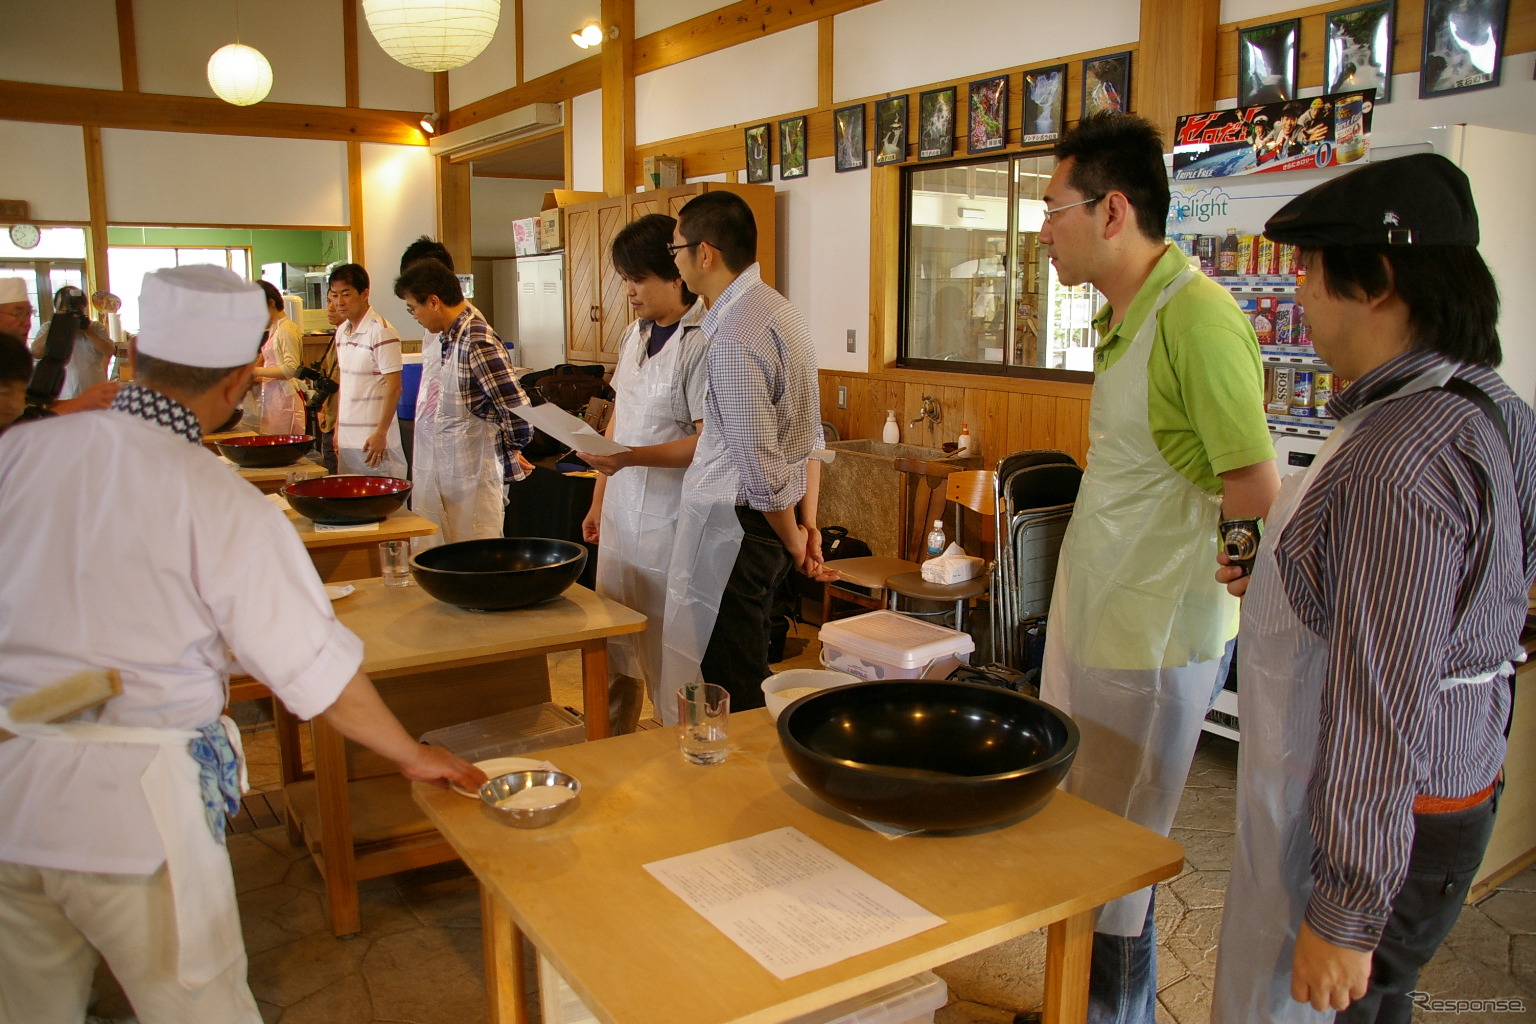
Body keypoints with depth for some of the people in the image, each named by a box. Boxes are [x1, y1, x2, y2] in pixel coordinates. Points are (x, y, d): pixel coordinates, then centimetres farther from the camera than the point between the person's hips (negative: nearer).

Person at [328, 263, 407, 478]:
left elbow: (394, 388, -14)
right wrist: (337, 428, 15)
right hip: (347, 438, 7)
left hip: (374, 438, -7)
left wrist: (381, 433, -16)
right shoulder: (341, 332, 11)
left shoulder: (381, 331, -13)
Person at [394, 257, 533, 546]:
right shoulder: (440, 338, 8)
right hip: (434, 476, 9)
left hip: (471, 479, -9)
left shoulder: (478, 343, -20)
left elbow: (518, 410, -22)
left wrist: (512, 450, -4)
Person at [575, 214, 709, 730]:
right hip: (621, 510, 8)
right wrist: (599, 498, 18)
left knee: (669, 655, 2)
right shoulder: (635, 333, 11)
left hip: (670, 519, -8)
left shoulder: (703, 342, -15)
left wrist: (633, 457, -28)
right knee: (615, 647, 17)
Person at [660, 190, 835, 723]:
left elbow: (760, 462, -20)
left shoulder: (733, 336, -20)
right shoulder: (781, 310, 11)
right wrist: (808, 521, 11)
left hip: (731, 523, -10)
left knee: (726, 693, 1)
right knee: (749, 676, 21)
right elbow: (811, 435, 13)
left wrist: (792, 538, -5)